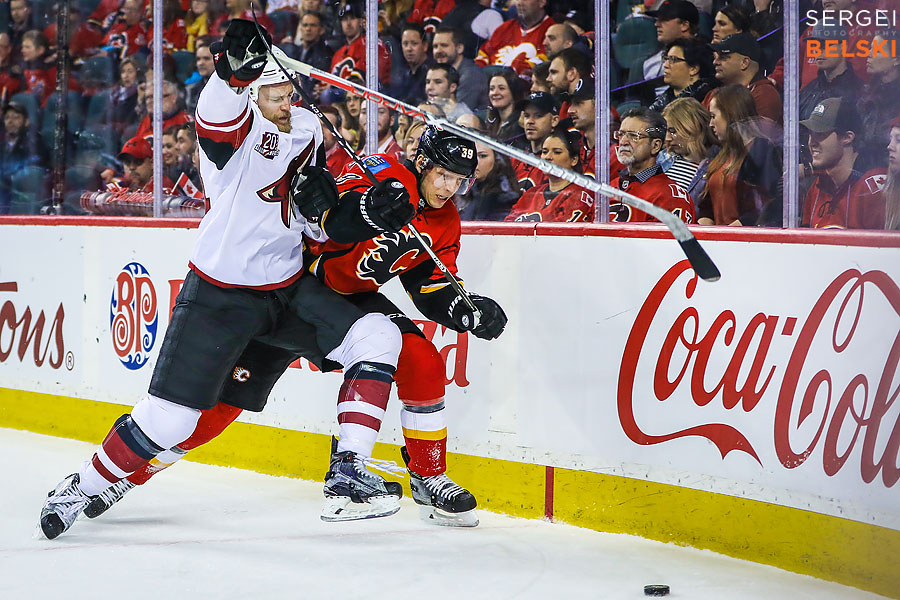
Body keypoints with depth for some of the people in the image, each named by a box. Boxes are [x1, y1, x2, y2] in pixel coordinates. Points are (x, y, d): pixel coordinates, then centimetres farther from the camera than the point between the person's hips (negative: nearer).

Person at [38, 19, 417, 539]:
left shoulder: (306, 130, 6)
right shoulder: (237, 130, -15)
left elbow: (320, 221, 11)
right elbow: (218, 113, -42)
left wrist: (370, 213, -8)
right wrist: (234, 68, -62)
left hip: (288, 290, 6)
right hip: (220, 296, -6)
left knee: (377, 337, -11)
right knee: (170, 417, -8)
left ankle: (347, 475, -8)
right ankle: (85, 487, 16)